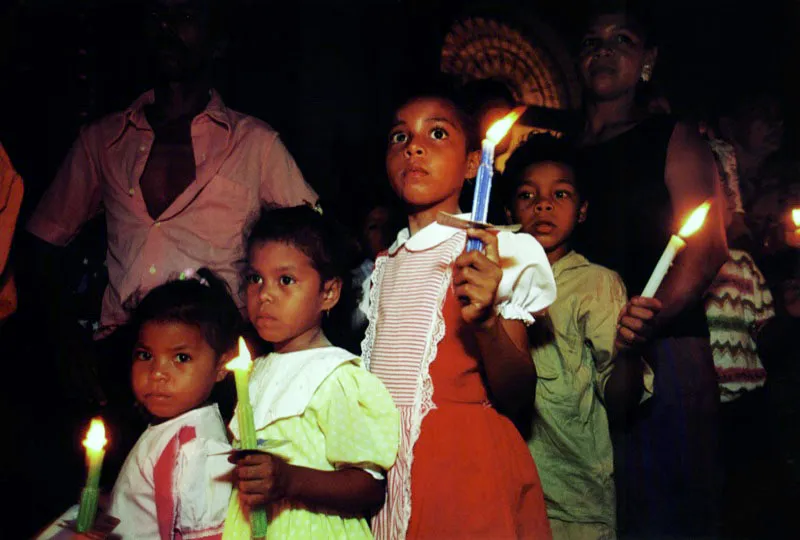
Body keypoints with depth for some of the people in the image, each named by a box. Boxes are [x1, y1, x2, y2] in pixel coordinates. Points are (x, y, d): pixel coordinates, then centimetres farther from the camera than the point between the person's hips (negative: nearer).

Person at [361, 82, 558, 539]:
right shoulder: (385, 266, 11)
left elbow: (517, 398, -12)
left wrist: (487, 321, -28)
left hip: (465, 468, -4)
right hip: (385, 469, 5)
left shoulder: (497, 255, -4)